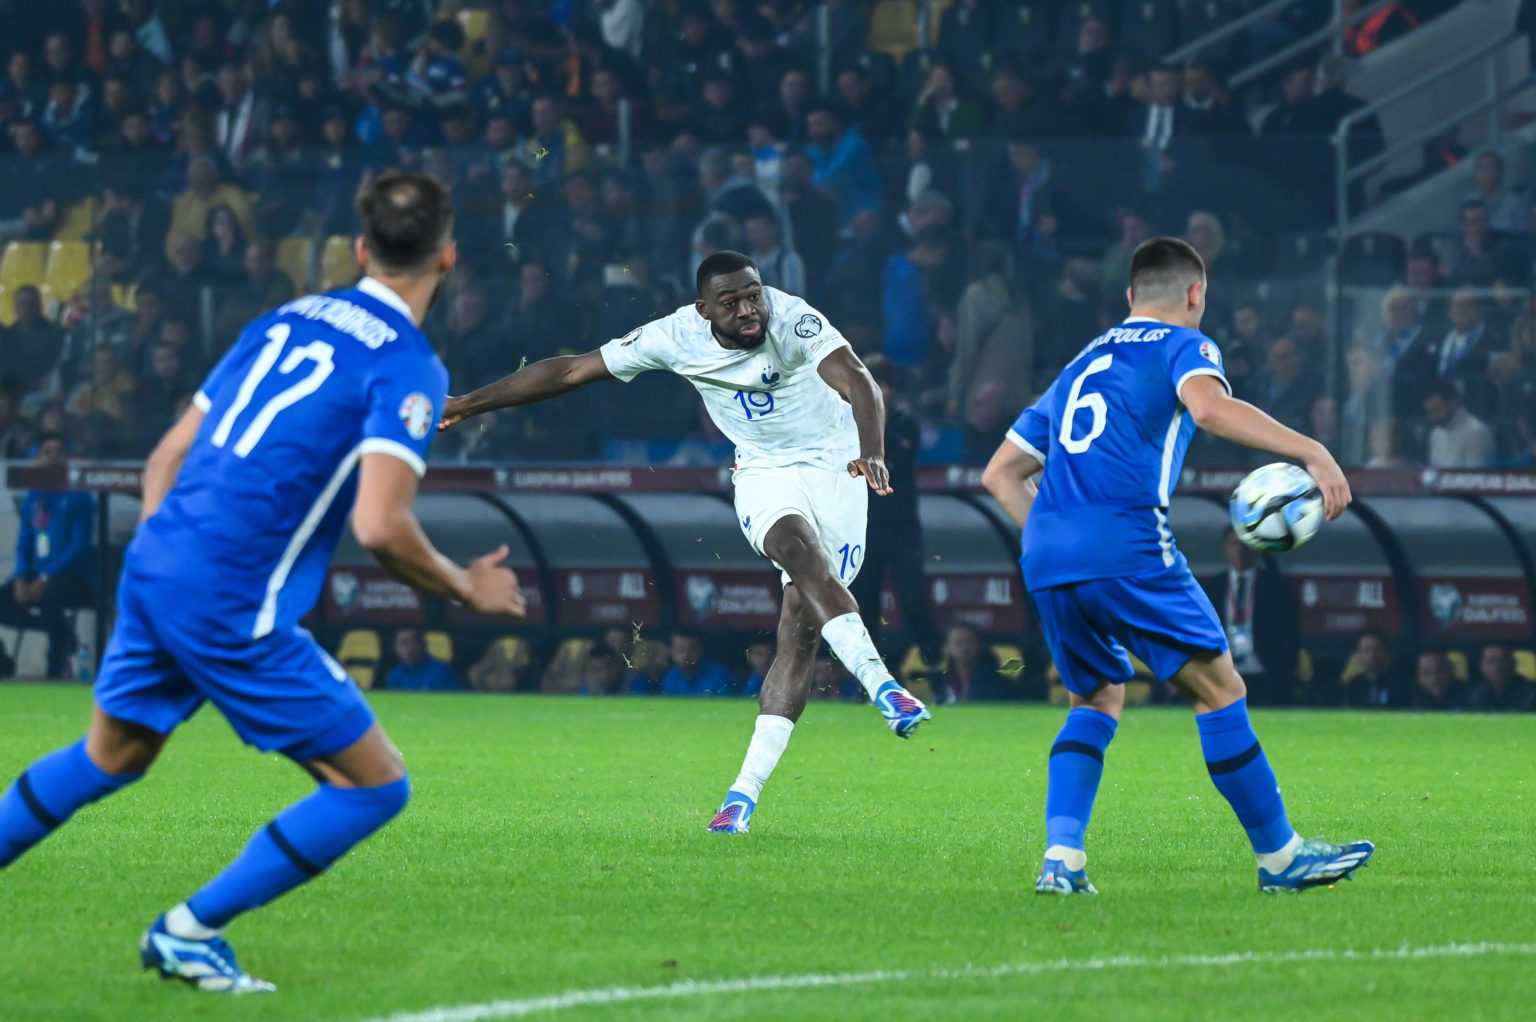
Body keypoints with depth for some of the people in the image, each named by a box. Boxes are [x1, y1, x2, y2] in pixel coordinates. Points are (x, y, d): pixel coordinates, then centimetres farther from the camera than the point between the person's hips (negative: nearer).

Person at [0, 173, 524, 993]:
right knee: (374, 785, 3)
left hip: (153, 566, 8)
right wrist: (466, 590, -4)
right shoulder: (407, 367, -10)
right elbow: (379, 526, -20)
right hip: (233, 608, -8)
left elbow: (169, 454, 16)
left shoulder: (288, 320, 13)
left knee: (109, 758, 29)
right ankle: (190, 931, 4)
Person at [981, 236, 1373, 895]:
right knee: (1219, 691, 3)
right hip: (1126, 551, -7)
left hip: (1045, 562, 7)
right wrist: (1312, 452, -18)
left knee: (1097, 700, 20)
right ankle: (1278, 855, 6)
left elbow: (1000, 474, 30)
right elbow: (1209, 407, -16)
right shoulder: (1182, 345, 9)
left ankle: (1061, 857, 4)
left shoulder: (1081, 364, 29)